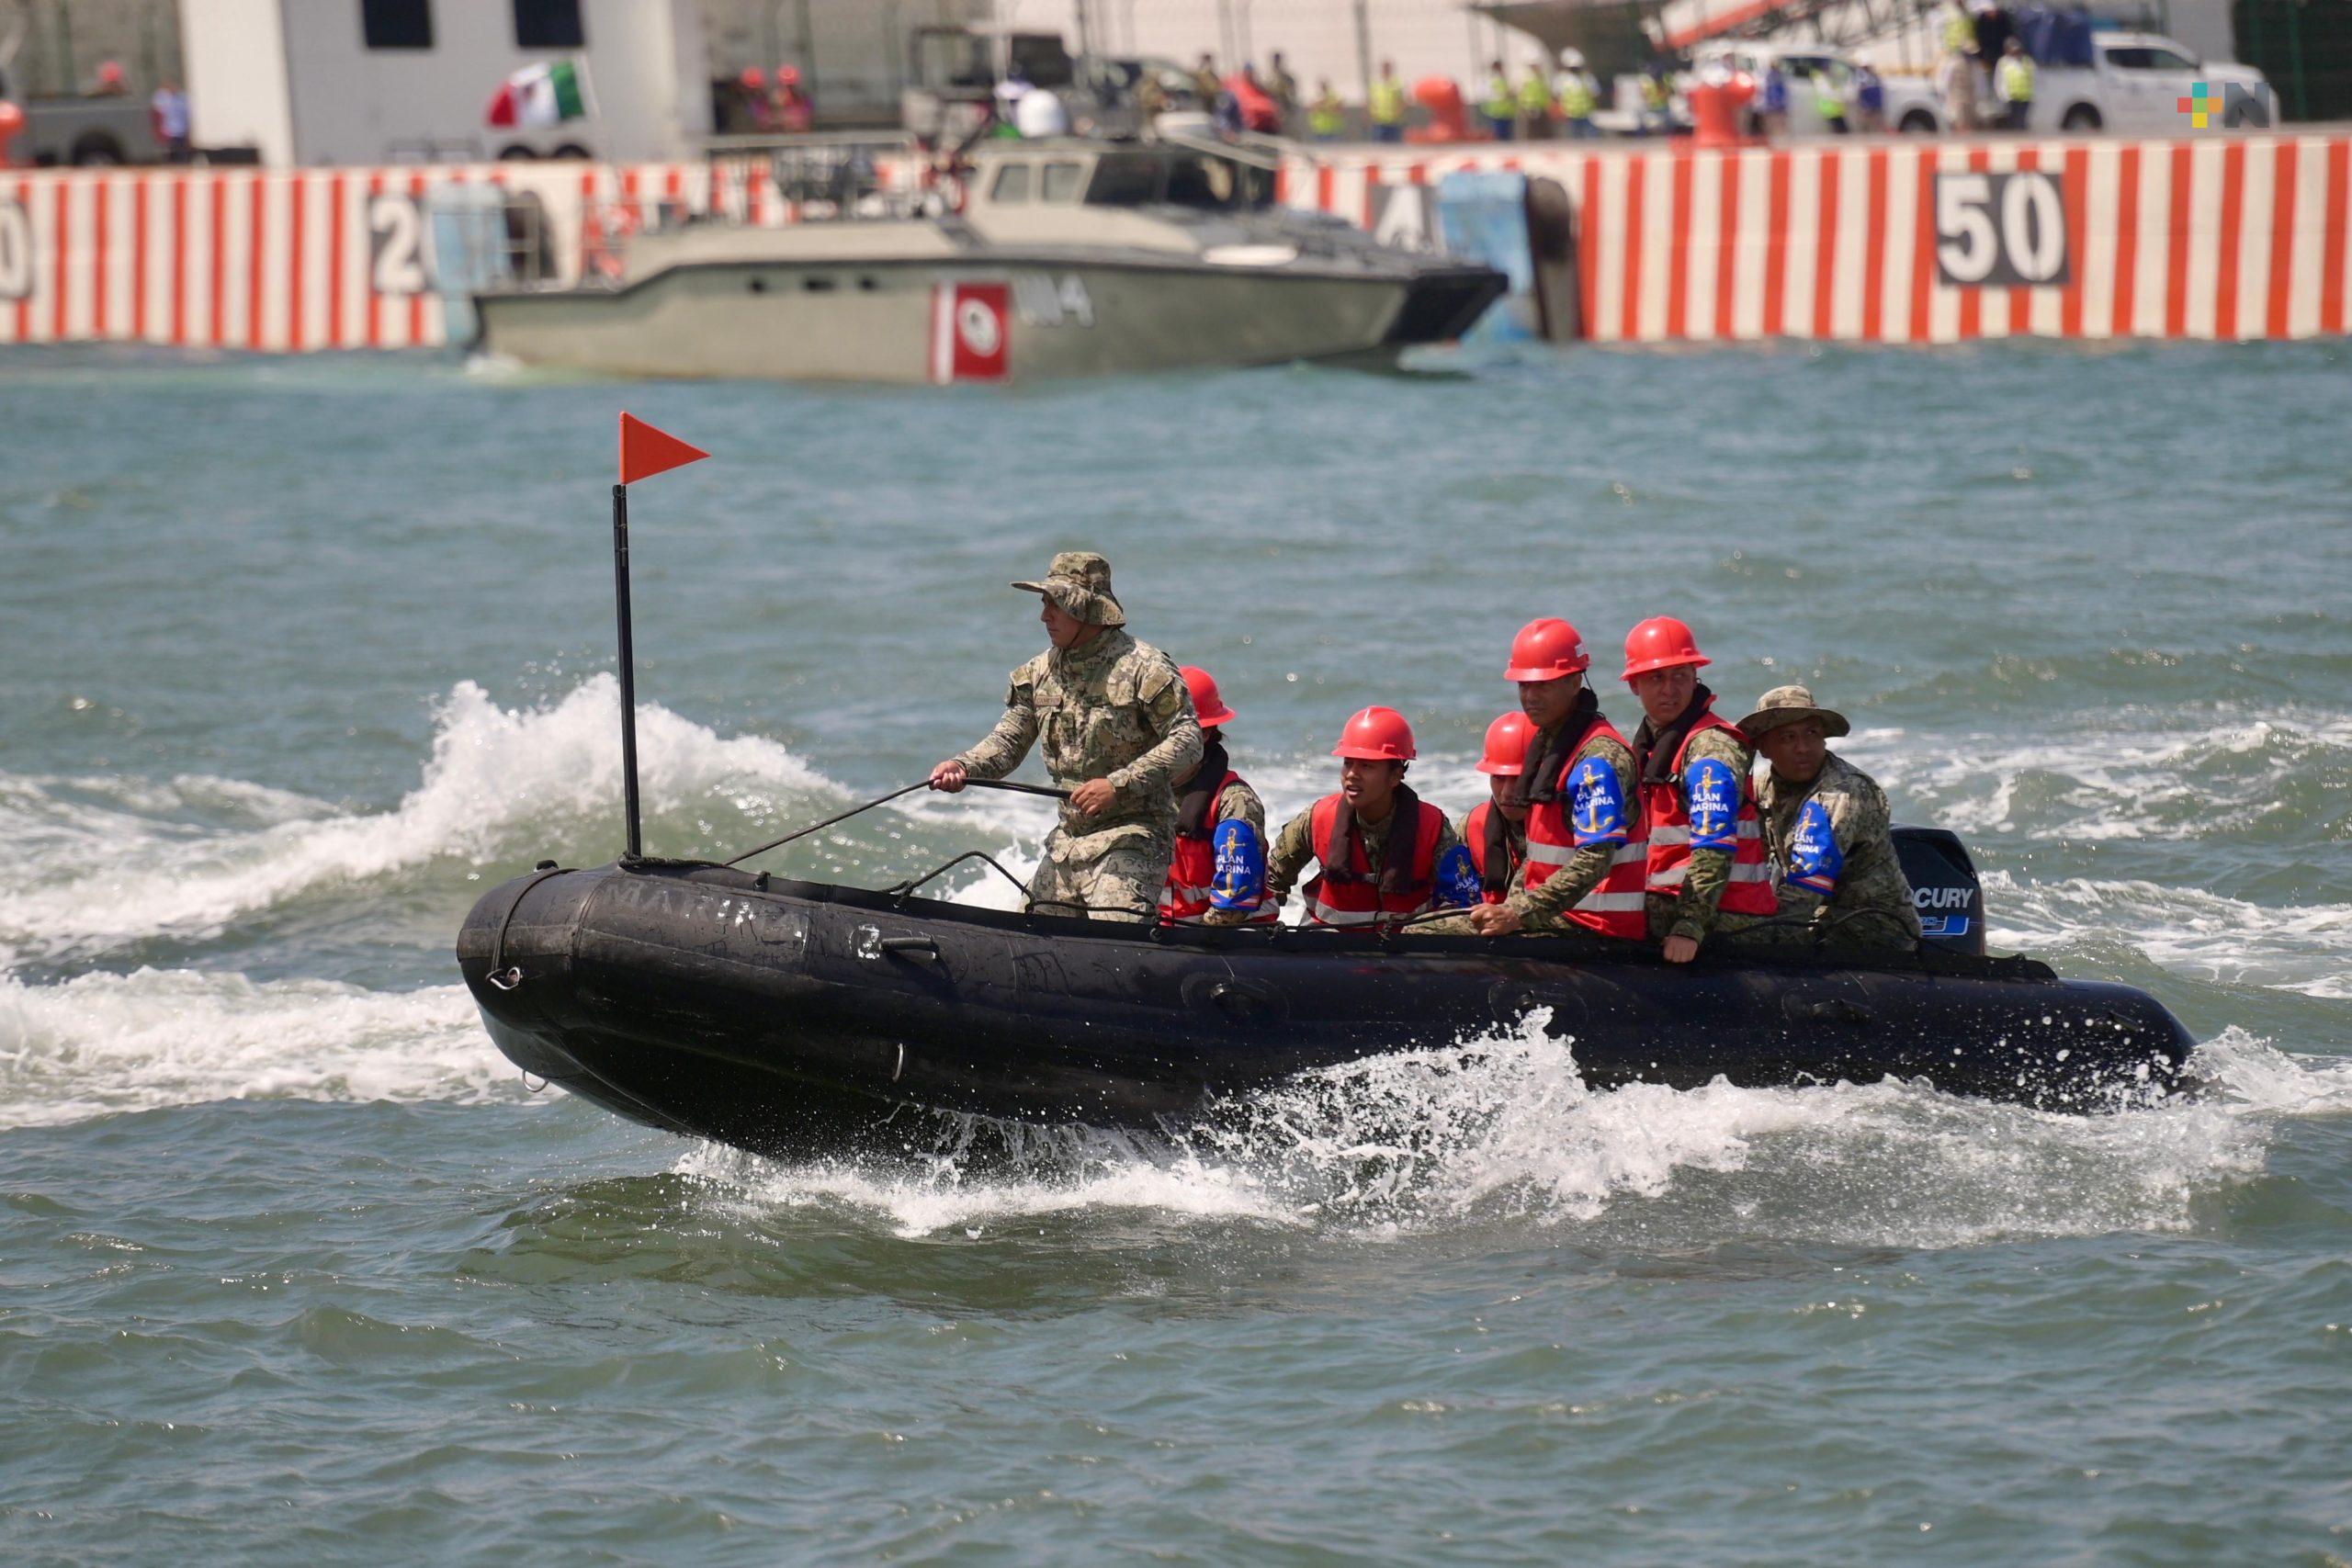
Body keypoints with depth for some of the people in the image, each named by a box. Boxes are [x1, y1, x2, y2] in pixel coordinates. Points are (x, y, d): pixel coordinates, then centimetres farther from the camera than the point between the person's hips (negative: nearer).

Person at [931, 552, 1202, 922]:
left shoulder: (1144, 667, -12)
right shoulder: (1039, 672, 9)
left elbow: (1188, 741, -17)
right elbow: (1007, 742, 11)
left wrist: (1118, 785, -24)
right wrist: (962, 766, -10)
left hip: (1132, 836, -7)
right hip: (1068, 837, 8)